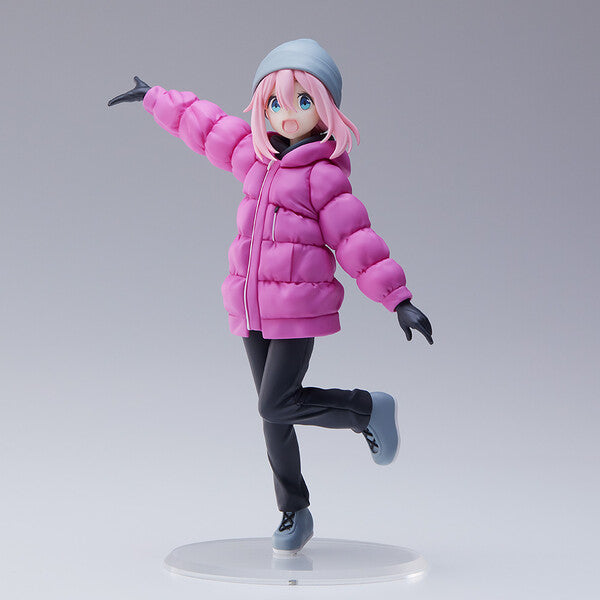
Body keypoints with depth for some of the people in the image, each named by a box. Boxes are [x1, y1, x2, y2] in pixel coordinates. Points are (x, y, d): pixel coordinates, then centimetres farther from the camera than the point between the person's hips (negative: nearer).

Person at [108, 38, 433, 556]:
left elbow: (355, 238, -11)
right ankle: (294, 513, 20)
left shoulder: (324, 174, -8)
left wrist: (399, 299, -15)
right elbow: (203, 124, 23)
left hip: (299, 309, -6)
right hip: (252, 310, 6)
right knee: (273, 414, 8)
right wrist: (153, 98, 33)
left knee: (277, 404, -15)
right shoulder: (254, 155, 11)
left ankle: (369, 408, 8)